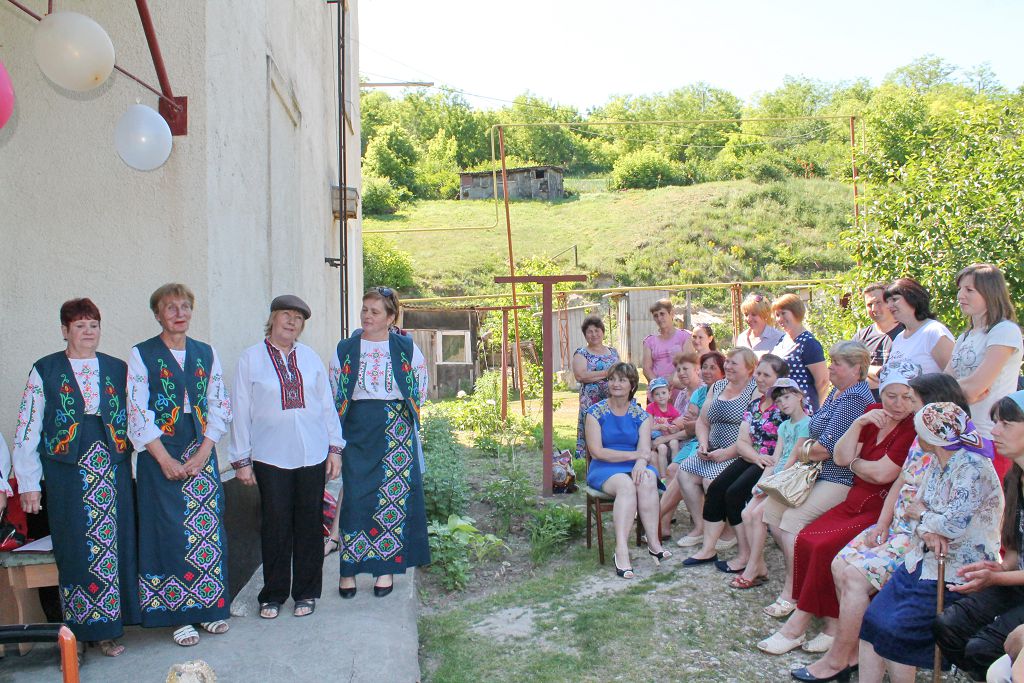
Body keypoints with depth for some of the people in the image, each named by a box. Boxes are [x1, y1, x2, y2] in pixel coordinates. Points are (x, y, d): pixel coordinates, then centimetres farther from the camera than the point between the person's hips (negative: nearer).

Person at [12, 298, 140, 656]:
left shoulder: (118, 369, 10)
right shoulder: (45, 371, 4)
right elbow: (27, 431, 3)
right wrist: (29, 483, -2)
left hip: (113, 471, 2)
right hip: (68, 473, -2)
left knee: (116, 544, 3)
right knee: (77, 549, 0)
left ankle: (108, 625, 15)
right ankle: (86, 626, 12)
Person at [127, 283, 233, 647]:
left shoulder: (206, 353, 9)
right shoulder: (141, 355, 0)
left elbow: (219, 404, 5)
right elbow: (137, 412, -6)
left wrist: (203, 453, -7)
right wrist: (165, 459, -12)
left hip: (202, 453, 3)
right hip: (161, 456, -3)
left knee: (208, 528, 5)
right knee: (171, 531, 0)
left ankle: (209, 607, 18)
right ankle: (180, 615, 11)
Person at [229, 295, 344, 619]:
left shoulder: (310, 357, 8)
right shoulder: (250, 359, 1)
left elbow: (327, 404, 11)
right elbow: (241, 411, 1)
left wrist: (335, 447, 7)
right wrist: (241, 459, 0)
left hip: (312, 455, 2)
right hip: (270, 457, -2)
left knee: (309, 525, 8)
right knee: (276, 526, 4)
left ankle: (306, 592, 22)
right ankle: (273, 595, 21)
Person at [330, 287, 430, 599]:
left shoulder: (406, 348, 3)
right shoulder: (345, 349, 6)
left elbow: (420, 388, 11)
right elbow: (333, 394, 11)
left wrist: (404, 415, 8)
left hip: (397, 430, 0)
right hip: (356, 431, 1)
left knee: (394, 496, 0)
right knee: (354, 496, -2)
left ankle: (386, 568, 11)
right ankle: (348, 569, 8)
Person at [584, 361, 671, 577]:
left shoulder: (641, 415, 8)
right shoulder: (596, 412, -1)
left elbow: (645, 450, -4)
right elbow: (597, 451, -9)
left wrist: (641, 463, -28)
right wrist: (634, 455, -13)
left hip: (634, 466, 3)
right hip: (604, 469, -2)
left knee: (647, 480, -32)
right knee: (625, 484, -35)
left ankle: (653, 542, -28)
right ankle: (621, 549, -40)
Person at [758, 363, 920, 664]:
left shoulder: (914, 429, -12)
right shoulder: (874, 414, 9)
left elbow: (881, 473, -18)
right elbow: (841, 457, 2)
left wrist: (854, 463, 1)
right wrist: (859, 423, -11)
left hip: (883, 511, -7)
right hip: (855, 502, 7)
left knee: (826, 547, -23)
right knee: (805, 539, -13)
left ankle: (798, 624, -8)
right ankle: (832, 626, -8)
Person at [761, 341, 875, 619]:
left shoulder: (854, 399, -19)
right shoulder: (836, 392, 14)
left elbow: (827, 448, -21)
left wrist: (804, 451, -2)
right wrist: (809, 448, 1)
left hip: (840, 479, -10)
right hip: (817, 472, 10)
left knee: (793, 519, -22)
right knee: (771, 508, 0)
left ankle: (791, 594, -11)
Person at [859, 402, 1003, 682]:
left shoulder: (973, 467, -17)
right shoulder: (938, 462, 10)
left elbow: (953, 524, -24)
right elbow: (918, 508, 9)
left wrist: (920, 513, -4)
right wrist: (927, 529, -15)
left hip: (955, 571, -8)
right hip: (923, 560, 8)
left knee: (893, 632, -16)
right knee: (872, 621, -5)